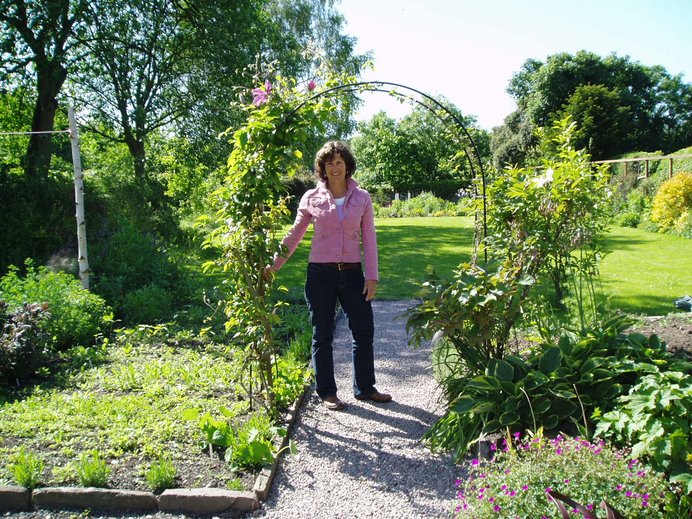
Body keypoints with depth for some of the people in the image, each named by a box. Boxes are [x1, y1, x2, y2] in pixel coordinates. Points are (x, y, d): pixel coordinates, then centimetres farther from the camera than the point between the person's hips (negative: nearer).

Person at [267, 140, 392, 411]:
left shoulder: (362, 198, 2)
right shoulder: (311, 199, 0)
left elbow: (369, 239, 2)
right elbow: (294, 235, 7)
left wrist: (372, 276, -3)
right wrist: (274, 265, 6)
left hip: (352, 273, 2)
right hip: (320, 274, -1)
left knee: (364, 332, 8)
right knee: (322, 335, 7)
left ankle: (365, 388, 27)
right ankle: (326, 392, 22)